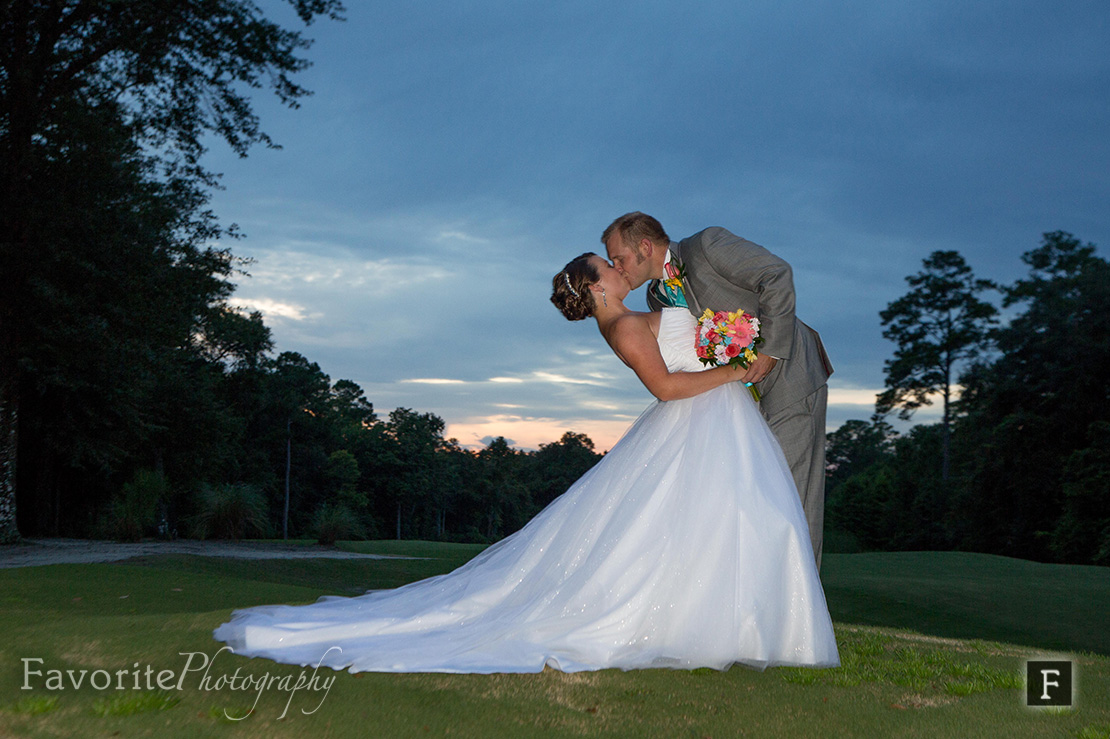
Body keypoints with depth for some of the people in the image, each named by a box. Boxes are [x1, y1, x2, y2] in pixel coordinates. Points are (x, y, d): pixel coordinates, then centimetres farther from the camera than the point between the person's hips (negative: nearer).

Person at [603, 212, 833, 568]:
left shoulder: (708, 245, -14)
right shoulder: (657, 297, 8)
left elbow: (777, 276, -20)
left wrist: (770, 350, -21)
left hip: (788, 373, -8)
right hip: (742, 389, 8)